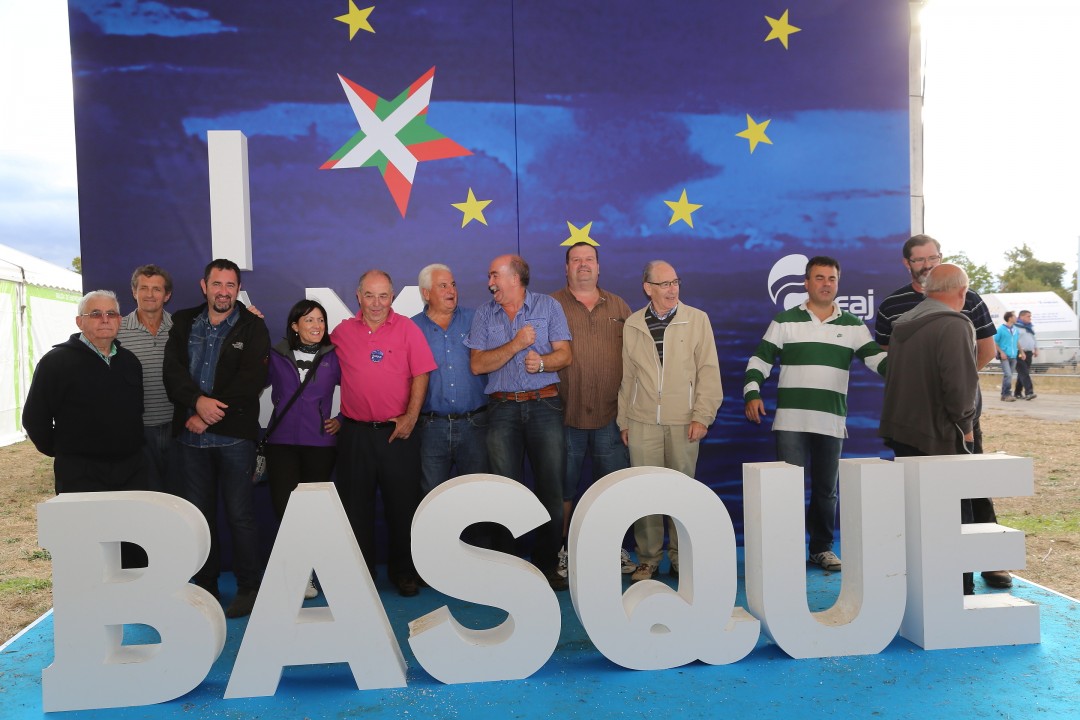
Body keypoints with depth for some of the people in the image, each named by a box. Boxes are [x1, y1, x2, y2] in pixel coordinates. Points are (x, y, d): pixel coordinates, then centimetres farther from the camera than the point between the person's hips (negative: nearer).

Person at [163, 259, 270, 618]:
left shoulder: (252, 327, 0)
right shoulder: (183, 323, 11)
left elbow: (251, 380, -10)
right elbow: (172, 369, 0)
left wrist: (210, 414, -13)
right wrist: (198, 401, -18)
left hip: (234, 435, -4)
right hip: (191, 436, 4)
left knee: (240, 514, -1)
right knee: (199, 514, 10)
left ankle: (249, 588, 11)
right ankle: (205, 587, 22)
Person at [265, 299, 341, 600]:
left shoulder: (333, 357, 6)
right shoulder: (276, 356, 6)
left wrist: (341, 420, 6)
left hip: (320, 443, 0)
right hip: (281, 442, 0)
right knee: (285, 507, -9)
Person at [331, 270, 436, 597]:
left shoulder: (407, 329, 0)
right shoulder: (342, 332, 6)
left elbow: (420, 375, -3)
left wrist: (410, 417, -10)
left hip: (398, 432, -2)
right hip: (355, 432, 2)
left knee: (403, 505, 5)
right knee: (356, 506, 9)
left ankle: (404, 573, 21)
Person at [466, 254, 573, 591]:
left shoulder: (548, 306, 7)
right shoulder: (484, 314, 10)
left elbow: (564, 354, 2)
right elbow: (477, 364, 0)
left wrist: (542, 361, -18)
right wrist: (516, 344, -9)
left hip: (545, 406, -1)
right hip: (502, 409, 1)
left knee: (552, 490, -2)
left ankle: (547, 566, 10)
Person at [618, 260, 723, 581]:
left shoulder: (697, 319, 4)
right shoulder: (632, 324, 9)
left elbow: (709, 371, 1)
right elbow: (627, 376, 11)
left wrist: (702, 416, -5)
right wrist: (623, 420, 10)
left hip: (683, 422, -1)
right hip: (642, 422, 1)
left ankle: (681, 558, 18)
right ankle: (648, 559, 13)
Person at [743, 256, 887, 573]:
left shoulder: (853, 326, 9)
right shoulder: (785, 321, 4)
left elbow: (876, 357, -1)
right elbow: (760, 360, 3)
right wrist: (752, 393, -11)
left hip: (832, 422, 2)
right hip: (790, 419, -2)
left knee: (826, 488, 12)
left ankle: (822, 548, 25)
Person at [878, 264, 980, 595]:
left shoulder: (904, 324, 12)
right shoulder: (955, 325, -14)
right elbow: (960, 384, -21)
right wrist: (965, 424, -6)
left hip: (902, 429, 8)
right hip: (940, 436, -8)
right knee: (955, 516, 2)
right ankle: (959, 590, 9)